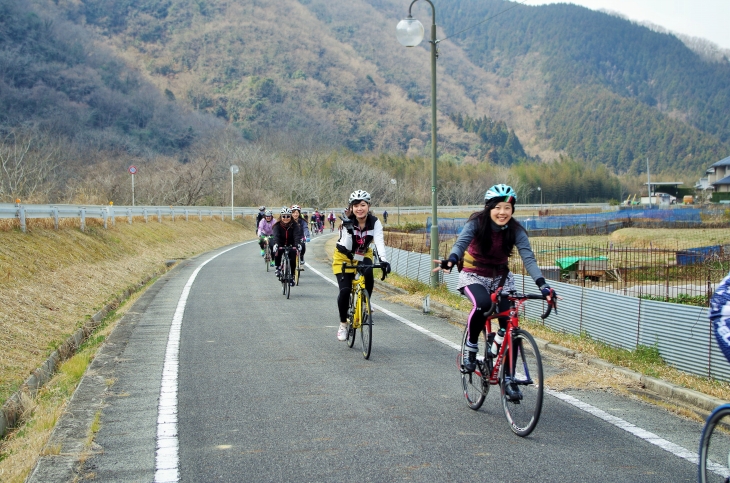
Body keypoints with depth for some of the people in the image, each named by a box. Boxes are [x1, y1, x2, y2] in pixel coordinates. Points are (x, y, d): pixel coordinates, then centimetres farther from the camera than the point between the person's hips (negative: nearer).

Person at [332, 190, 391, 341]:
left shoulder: (375, 222, -17)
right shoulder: (347, 222, -22)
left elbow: (379, 241, -31)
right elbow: (346, 248, -27)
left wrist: (383, 259, -47)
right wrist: (348, 230, -43)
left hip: (363, 255, 2)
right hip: (344, 257, -2)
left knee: (369, 278, -30)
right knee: (345, 290, -16)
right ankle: (343, 324, 3)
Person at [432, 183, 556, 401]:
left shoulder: (515, 230, -15)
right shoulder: (477, 223, -19)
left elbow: (528, 258, -25)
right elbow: (462, 242, -36)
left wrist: (542, 284, -41)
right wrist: (451, 260, -59)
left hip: (501, 277, 3)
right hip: (473, 276, -3)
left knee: (509, 324, -11)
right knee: (482, 304, -35)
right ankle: (470, 347, -11)